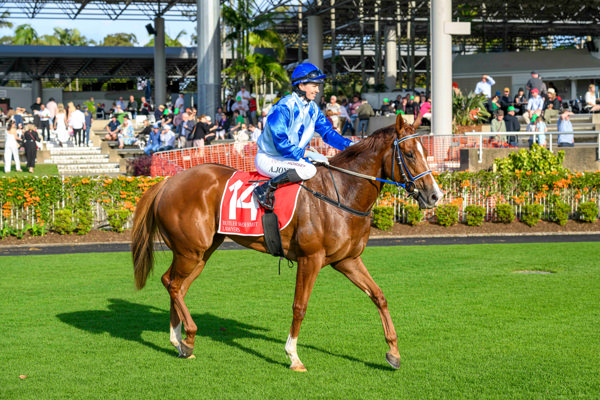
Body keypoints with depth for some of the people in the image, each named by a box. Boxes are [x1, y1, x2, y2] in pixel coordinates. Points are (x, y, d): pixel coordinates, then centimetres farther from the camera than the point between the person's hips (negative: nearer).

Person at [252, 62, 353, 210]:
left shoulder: (313, 109, 5)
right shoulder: (283, 108, -21)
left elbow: (327, 132, 8)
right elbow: (280, 143, -26)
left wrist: (348, 144, -8)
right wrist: (306, 154, -31)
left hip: (291, 157, 9)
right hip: (268, 159, -9)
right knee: (308, 170, -31)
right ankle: (265, 189, -20)